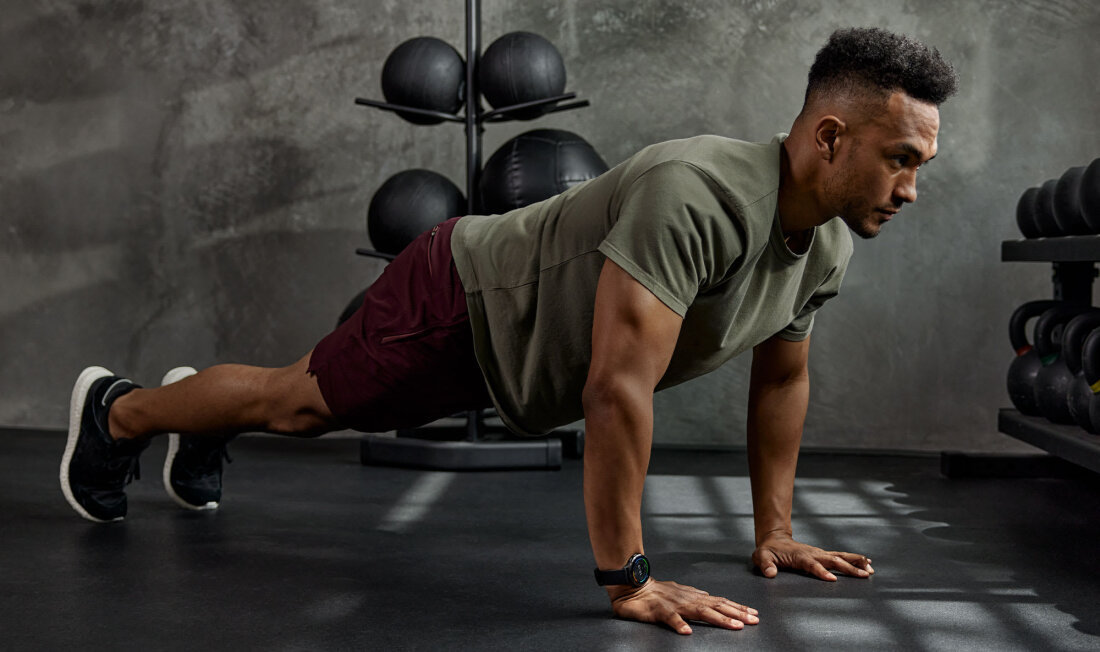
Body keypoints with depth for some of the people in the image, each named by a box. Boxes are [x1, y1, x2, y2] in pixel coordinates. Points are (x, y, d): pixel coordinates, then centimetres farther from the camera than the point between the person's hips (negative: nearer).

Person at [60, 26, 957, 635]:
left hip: (505, 338, 8)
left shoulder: (828, 245, -11)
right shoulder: (695, 197, -41)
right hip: (457, 305, -8)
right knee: (295, 403, 13)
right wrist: (627, 580, -39)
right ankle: (115, 410, 39)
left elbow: (782, 377, 4)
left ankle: (202, 426, 54)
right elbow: (616, 388, -44)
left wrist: (775, 530, 5)